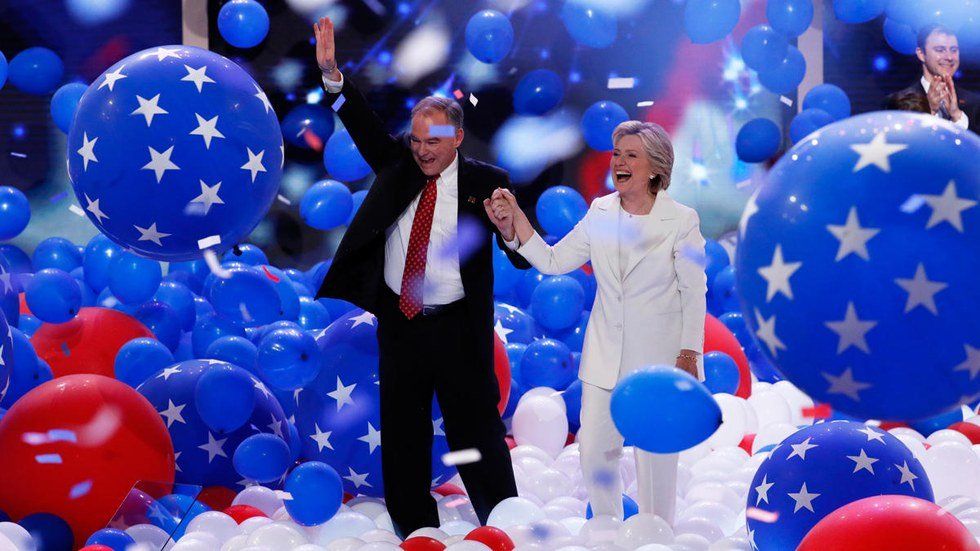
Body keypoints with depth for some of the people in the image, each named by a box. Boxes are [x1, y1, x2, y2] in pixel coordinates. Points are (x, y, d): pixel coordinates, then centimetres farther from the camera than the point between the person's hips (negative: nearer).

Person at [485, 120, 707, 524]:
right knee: (594, 448, 4)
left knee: (655, 453, 6)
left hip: (658, 353, -3)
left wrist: (689, 353, -7)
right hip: (605, 354, 4)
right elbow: (553, 261, 0)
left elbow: (693, 292, -5)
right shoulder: (600, 212, 1)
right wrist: (515, 221, -11)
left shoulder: (681, 220, -10)